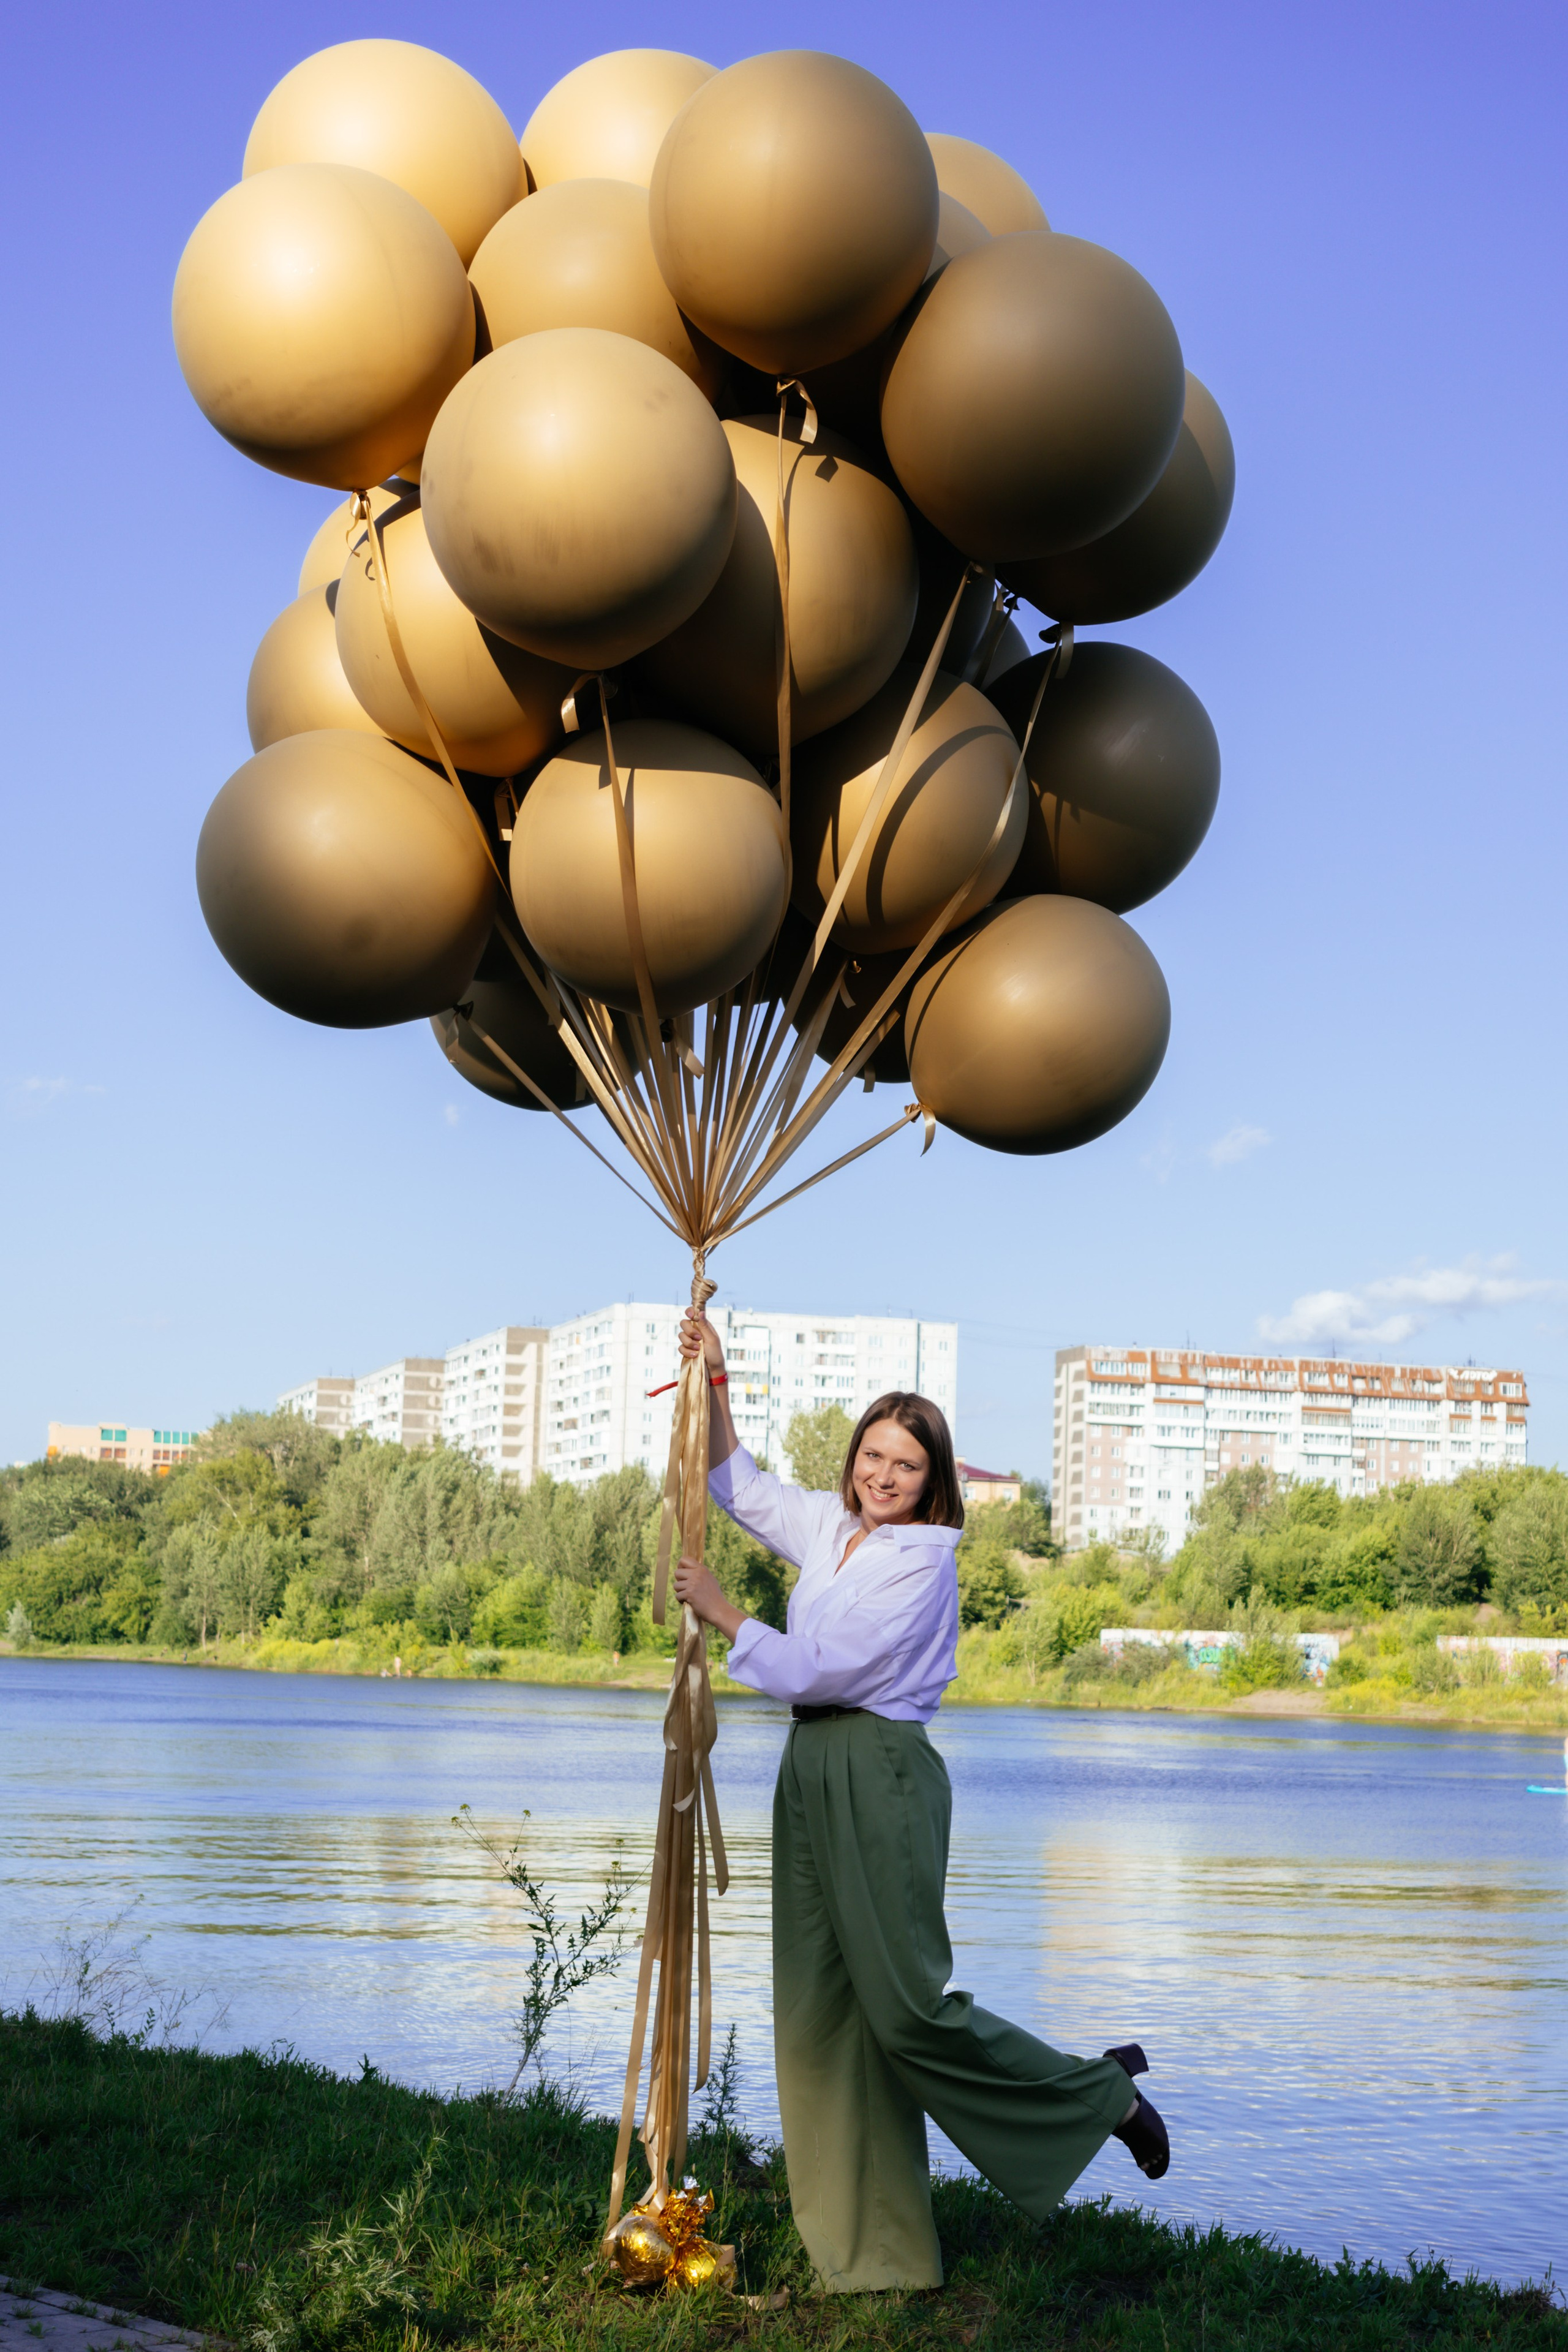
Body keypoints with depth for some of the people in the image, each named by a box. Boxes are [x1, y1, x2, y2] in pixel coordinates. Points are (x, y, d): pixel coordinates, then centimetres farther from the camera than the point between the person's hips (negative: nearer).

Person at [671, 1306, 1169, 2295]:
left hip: (881, 1776, -8)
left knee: (907, 2004, -10)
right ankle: (867, 2240, 13)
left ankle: (1101, 2092, 9)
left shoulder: (920, 1564, -13)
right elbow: (739, 1485, 26)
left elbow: (813, 1669, -17)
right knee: (820, 2007, 7)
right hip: (813, 1775, 8)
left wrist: (720, 1610, -8)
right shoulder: (831, 1527, 11)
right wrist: (714, 1381, 15)